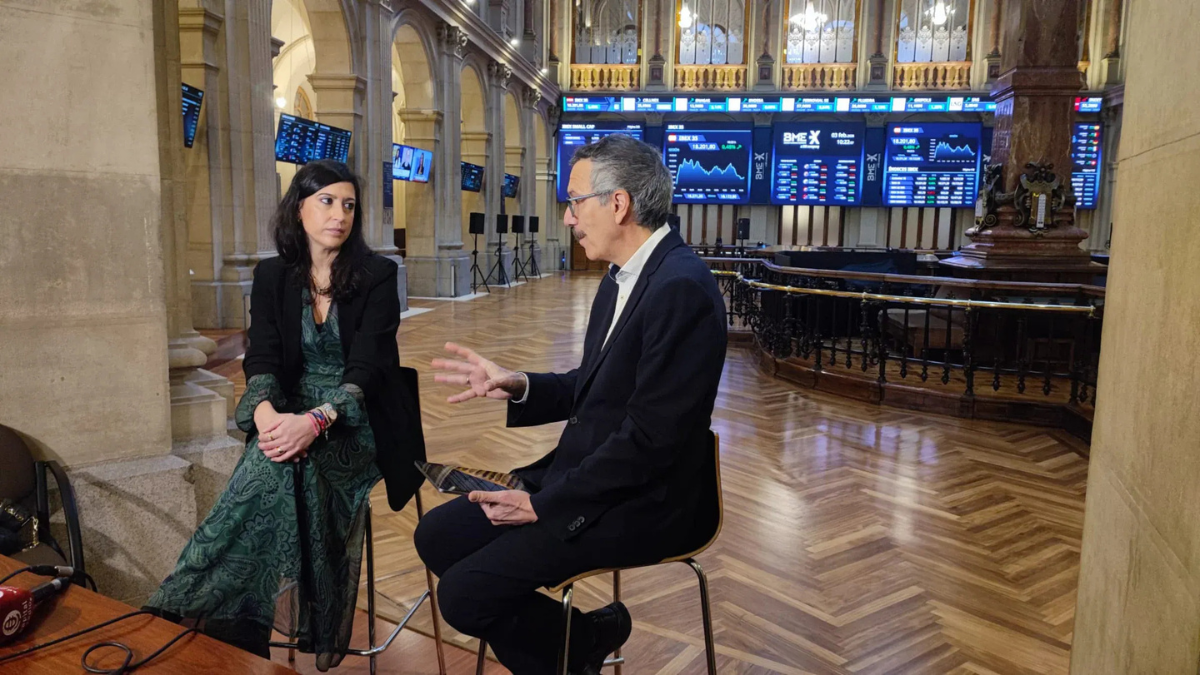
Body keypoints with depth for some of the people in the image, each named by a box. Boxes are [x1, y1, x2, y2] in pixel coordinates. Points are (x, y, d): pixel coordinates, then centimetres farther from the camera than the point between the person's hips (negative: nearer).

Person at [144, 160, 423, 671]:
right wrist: (266, 412, -27)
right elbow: (261, 359, -4)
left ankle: (200, 605, -20)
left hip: (357, 424, -2)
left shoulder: (376, 276, -5)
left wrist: (316, 421, -32)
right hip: (289, 415, 3)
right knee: (276, 465, -31)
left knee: (282, 469, -31)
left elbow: (366, 369, -14)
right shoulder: (273, 276, 6)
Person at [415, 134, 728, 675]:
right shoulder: (623, 275, 9)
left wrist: (544, 505, -17)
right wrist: (517, 386, 1)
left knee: (464, 592, -15)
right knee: (436, 535, 7)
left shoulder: (682, 288, -22)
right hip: (586, 471, 10)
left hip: (641, 501, -9)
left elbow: (651, 436, -24)